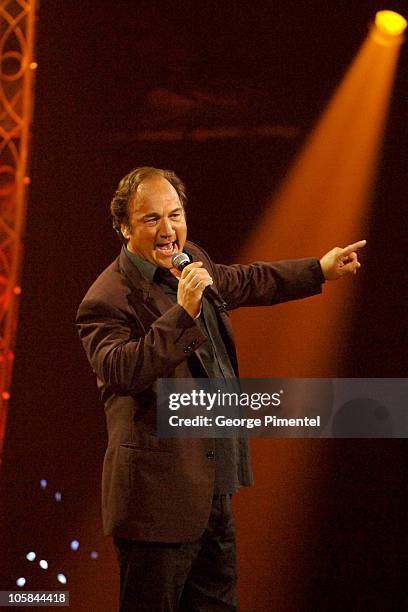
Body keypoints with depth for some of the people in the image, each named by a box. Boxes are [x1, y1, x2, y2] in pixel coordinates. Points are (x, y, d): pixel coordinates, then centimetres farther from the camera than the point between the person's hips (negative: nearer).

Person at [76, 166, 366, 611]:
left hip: (214, 488, 9)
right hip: (161, 495, -9)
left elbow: (244, 282, 29)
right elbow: (120, 371, -33)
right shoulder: (107, 301, -17)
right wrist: (182, 314, -36)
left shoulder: (192, 261, 9)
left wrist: (319, 271, 36)